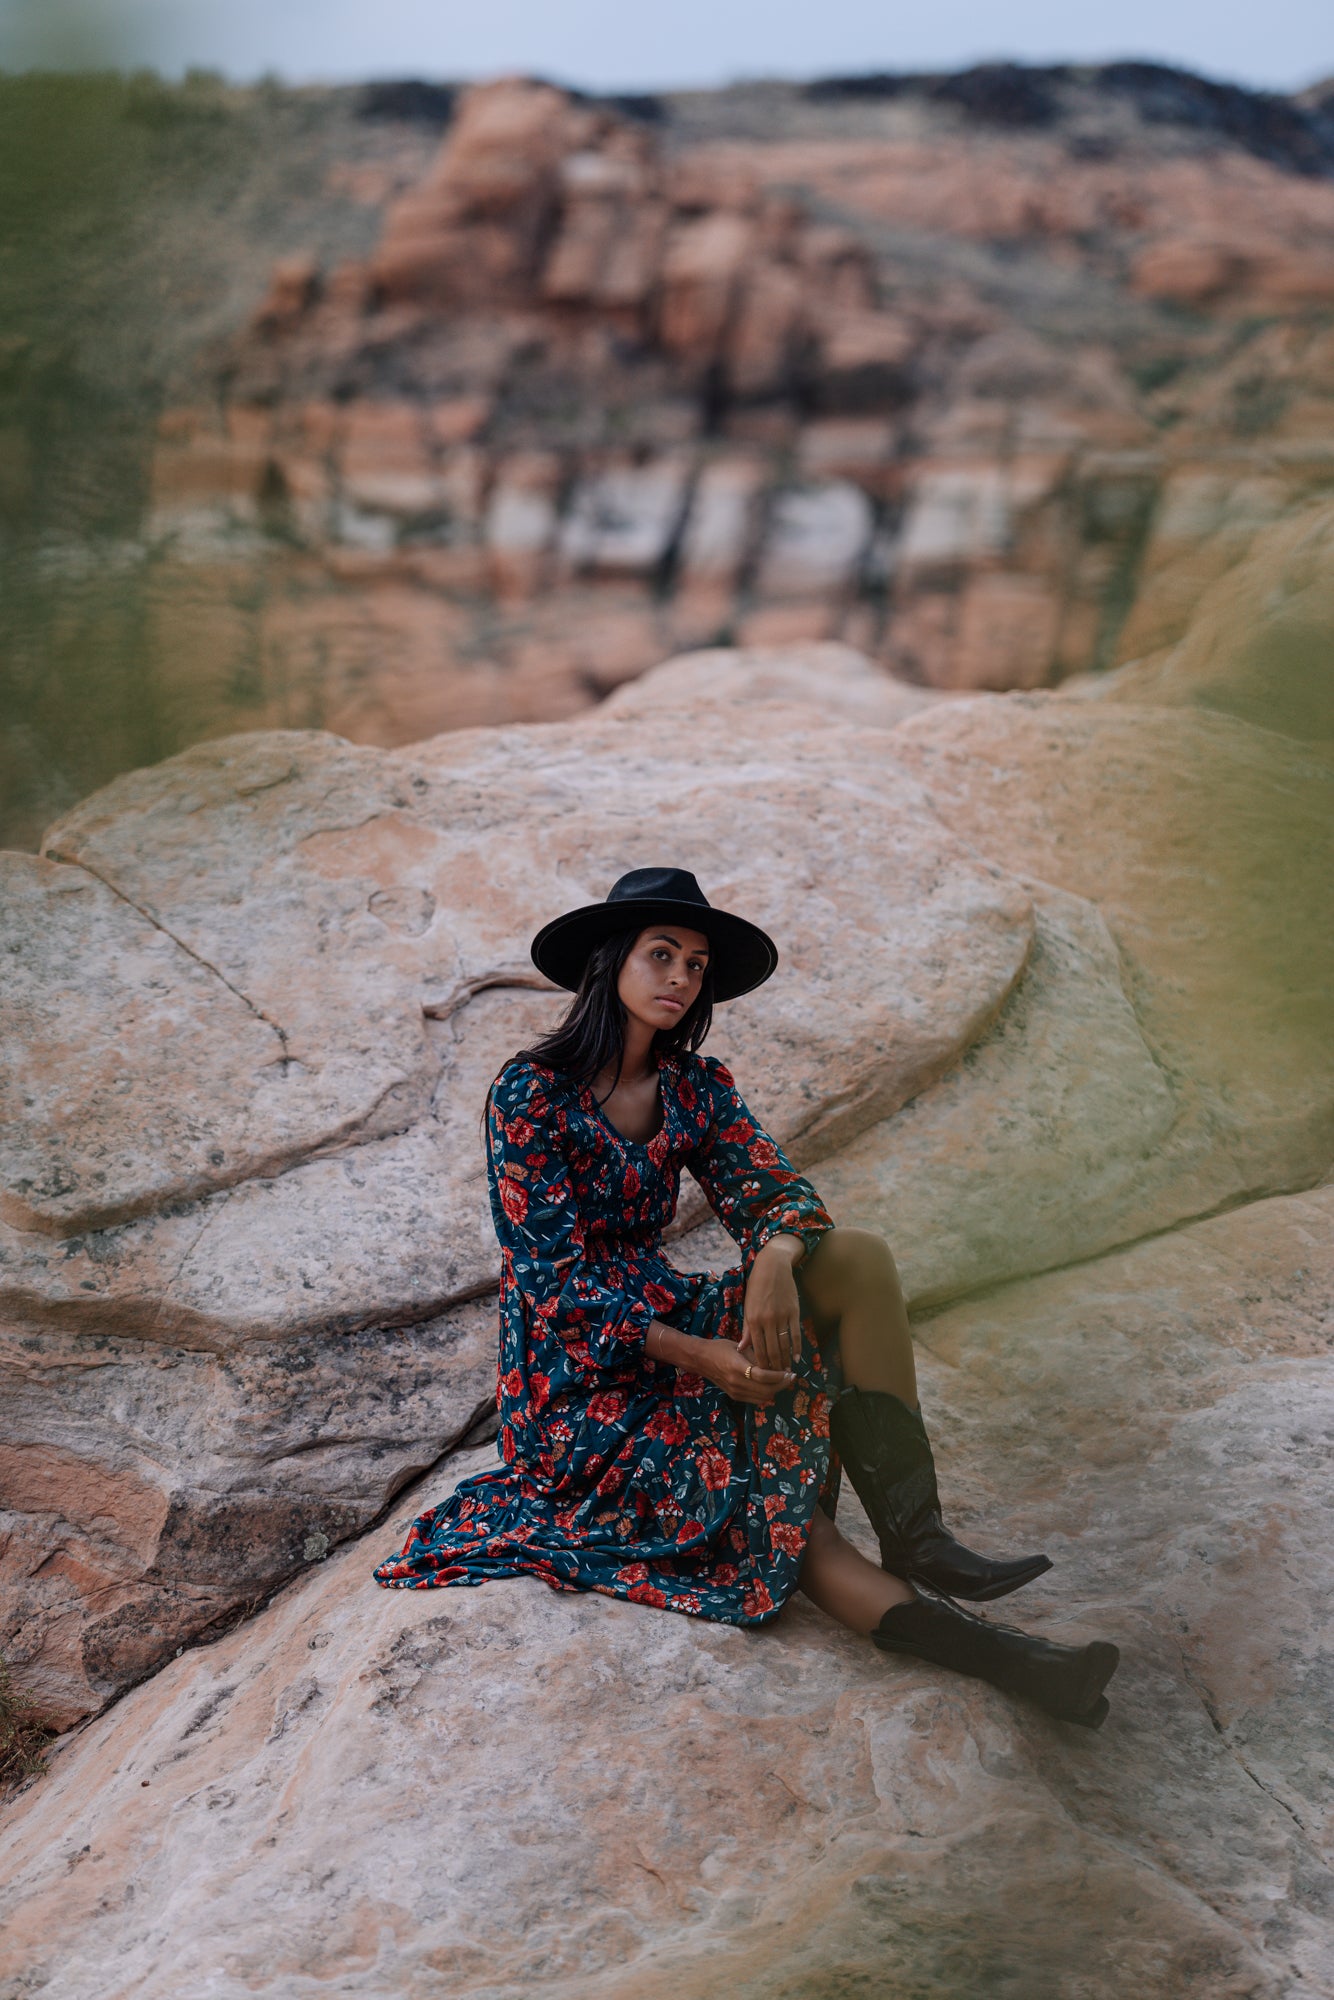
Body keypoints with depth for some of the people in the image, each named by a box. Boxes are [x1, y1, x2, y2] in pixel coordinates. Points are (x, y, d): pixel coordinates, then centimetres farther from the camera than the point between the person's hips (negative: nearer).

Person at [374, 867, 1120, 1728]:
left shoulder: (696, 1087, 5)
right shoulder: (532, 1095, -14)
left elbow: (774, 1191, -6)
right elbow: (555, 1277, -18)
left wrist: (775, 1259, -32)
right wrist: (702, 1355, -27)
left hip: (665, 1318, 6)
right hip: (577, 1372, -6)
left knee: (858, 1257, -18)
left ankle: (915, 1537, -24)